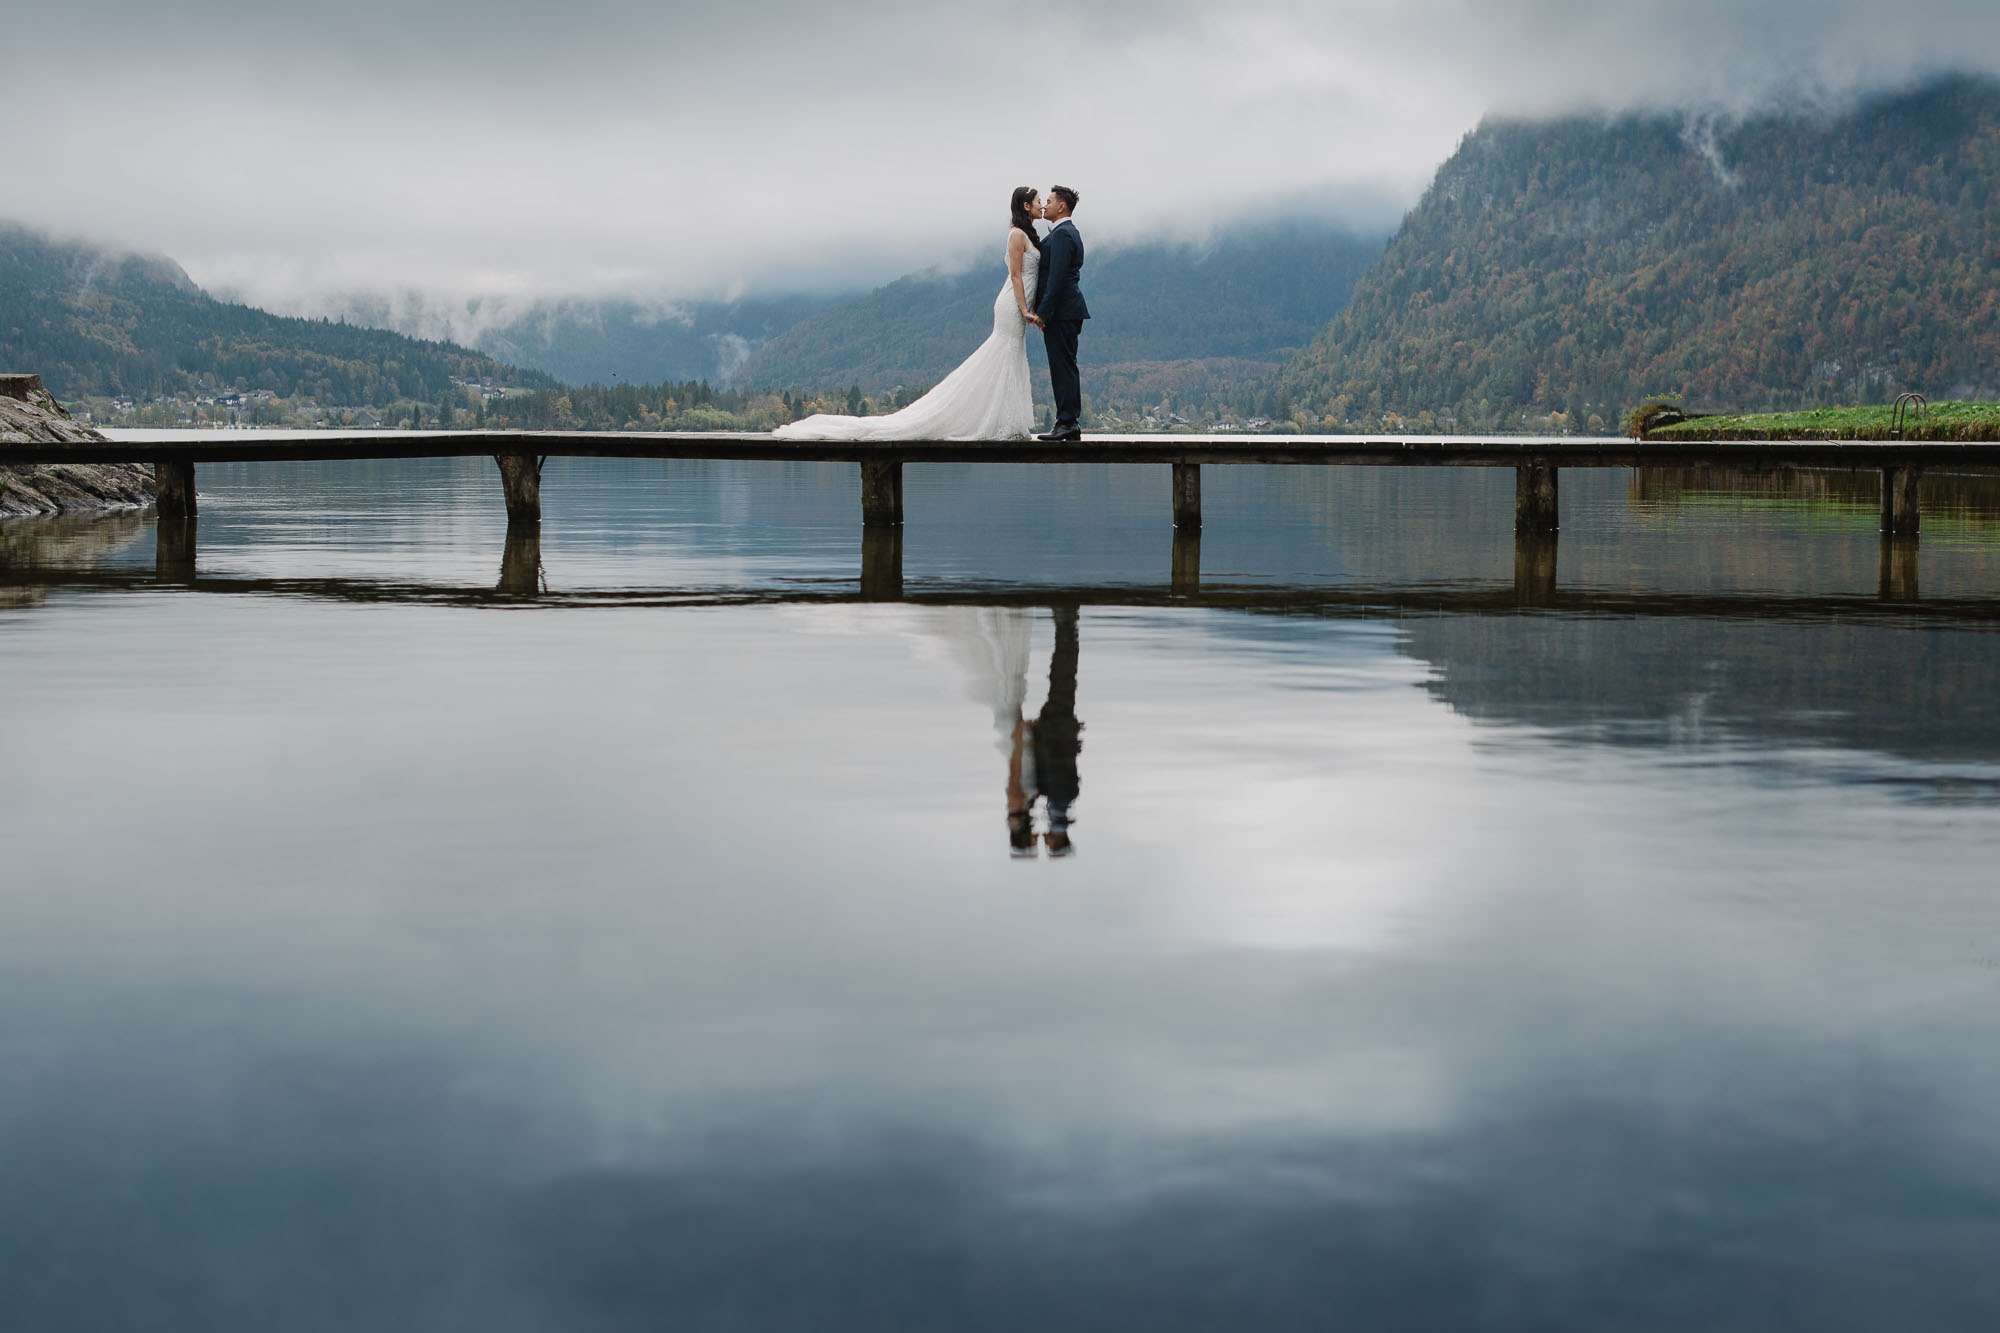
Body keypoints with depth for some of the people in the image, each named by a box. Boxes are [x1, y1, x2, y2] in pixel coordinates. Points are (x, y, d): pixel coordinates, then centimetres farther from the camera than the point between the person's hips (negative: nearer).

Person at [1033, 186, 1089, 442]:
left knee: (1062, 366, -9)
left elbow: (1057, 277, -21)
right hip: (1067, 310, 10)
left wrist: (1043, 312, -20)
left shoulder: (1061, 234, -14)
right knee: (1066, 366, 11)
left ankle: (1067, 422, -9)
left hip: (1061, 312, -10)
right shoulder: (1069, 232, 19)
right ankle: (1071, 423, 14)